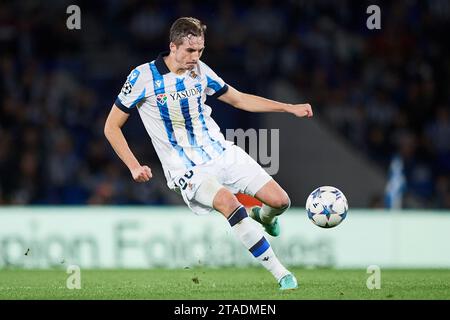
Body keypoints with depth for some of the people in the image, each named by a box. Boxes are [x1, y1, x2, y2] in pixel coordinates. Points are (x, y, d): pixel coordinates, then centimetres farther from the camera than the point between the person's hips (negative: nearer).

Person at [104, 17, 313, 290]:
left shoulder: (201, 71, 4)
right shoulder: (143, 77, -10)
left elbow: (240, 99, 16)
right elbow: (112, 127, -2)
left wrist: (290, 108, 9)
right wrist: (134, 167, -12)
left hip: (223, 153, 5)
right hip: (188, 171, -5)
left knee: (280, 200, -8)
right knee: (228, 201, -34)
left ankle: (263, 216, 33)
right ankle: (280, 274, -27)